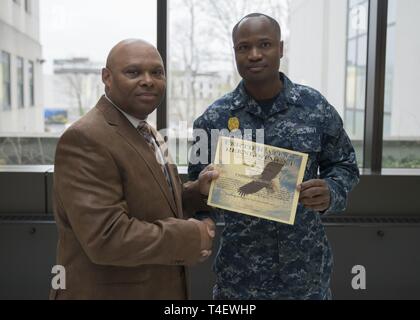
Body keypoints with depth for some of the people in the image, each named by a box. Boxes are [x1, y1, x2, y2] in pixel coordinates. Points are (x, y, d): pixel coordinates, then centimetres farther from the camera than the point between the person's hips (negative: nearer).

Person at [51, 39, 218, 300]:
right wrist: (191, 236, -20)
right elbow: (106, 238, -28)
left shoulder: (145, 133, 8)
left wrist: (197, 191, -4)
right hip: (108, 292, -8)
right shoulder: (85, 140, -21)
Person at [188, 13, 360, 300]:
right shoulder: (214, 118, -4)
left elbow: (344, 165, 5)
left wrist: (330, 194, -16)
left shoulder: (316, 106, -5)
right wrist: (203, 221, -15)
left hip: (306, 264, 1)